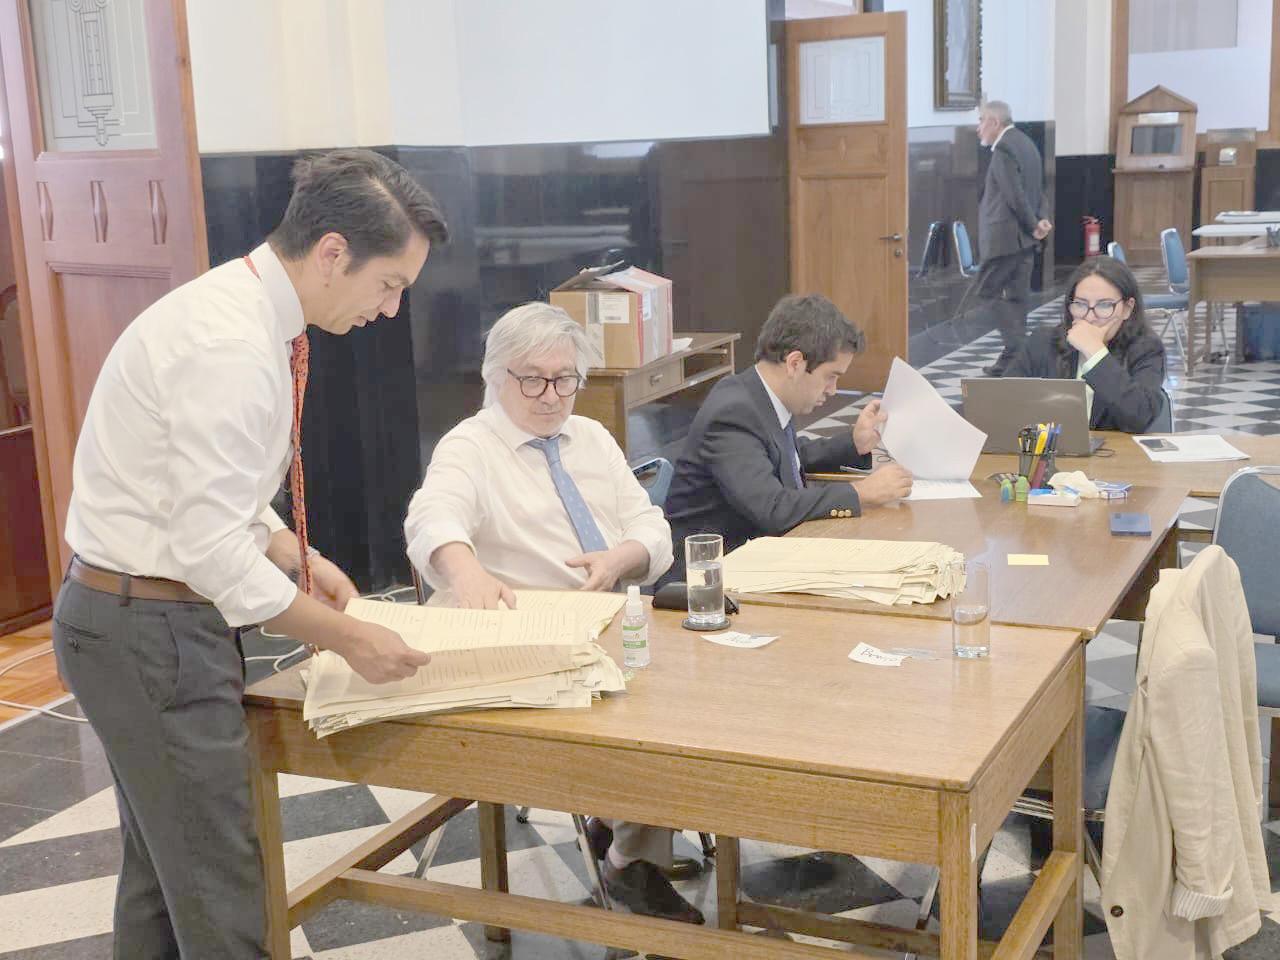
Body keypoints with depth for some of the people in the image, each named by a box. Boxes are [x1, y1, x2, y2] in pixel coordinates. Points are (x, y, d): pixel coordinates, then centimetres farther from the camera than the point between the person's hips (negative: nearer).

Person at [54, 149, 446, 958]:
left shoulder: (245, 311, 6)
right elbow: (211, 548, -26)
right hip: (155, 633, -10)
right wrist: (349, 639, -18)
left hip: (138, 619, 10)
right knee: (218, 892, 0)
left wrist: (298, 558, 7)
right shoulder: (231, 346, -25)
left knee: (160, 863, 23)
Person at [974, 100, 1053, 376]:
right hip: (1024, 237, 9)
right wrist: (1041, 219, 0)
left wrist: (1033, 225, -8)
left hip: (1005, 236, -9)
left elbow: (1015, 195, -19)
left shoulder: (1004, 149, -15)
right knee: (1017, 295, 10)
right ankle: (1018, 354, 13)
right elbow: (1039, 190, 15)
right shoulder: (1026, 143, 16)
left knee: (988, 290, -3)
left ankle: (1016, 348, -10)